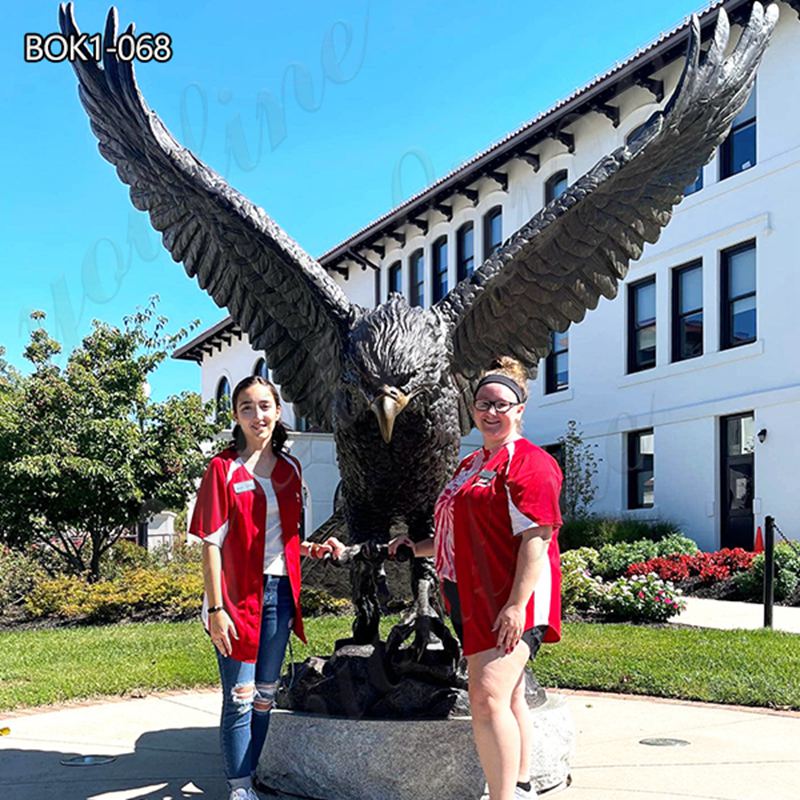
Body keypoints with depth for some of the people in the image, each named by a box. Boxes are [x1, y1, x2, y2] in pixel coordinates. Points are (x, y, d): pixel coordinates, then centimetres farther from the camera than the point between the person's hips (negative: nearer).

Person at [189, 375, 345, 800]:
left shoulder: (289, 467, 9)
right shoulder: (223, 468, -7)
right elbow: (212, 544, -10)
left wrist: (313, 549, 1)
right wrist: (216, 609, -15)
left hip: (279, 593, 6)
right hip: (238, 594, -5)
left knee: (264, 696, 13)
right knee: (240, 698, -1)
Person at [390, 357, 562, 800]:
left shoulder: (529, 462, -9)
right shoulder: (470, 465, 19)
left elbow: (535, 538, -18)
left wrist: (517, 605, -25)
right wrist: (420, 547, 15)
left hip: (509, 598, -9)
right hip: (474, 598, 9)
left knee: (487, 697, -18)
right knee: (508, 700, 17)